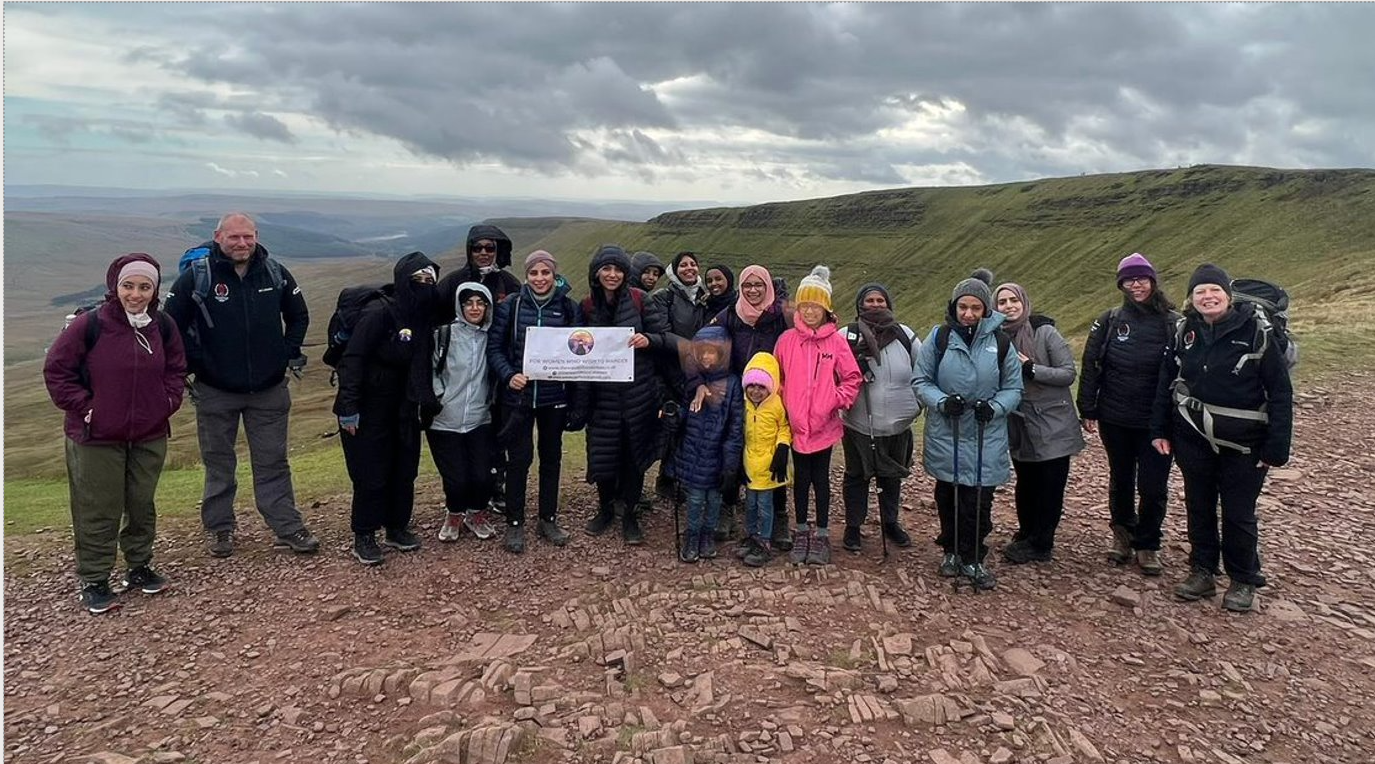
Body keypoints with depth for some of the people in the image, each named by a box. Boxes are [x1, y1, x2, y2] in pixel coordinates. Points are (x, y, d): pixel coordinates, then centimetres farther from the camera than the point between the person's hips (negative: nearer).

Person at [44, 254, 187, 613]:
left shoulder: (162, 326, -1)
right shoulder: (90, 325, -13)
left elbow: (176, 369, 12)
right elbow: (56, 370, -6)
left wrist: (167, 403, 0)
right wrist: (83, 407, -10)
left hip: (150, 436, 4)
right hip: (96, 438, -4)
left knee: (142, 506, 15)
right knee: (98, 512, 4)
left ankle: (139, 567, 30)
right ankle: (93, 582, 16)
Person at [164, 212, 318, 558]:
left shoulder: (275, 273, -1)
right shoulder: (196, 276, -9)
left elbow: (298, 316, 14)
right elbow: (171, 326, -2)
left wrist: (289, 353, 5)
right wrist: (191, 365, -5)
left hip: (269, 389, 2)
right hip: (215, 391, -1)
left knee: (273, 463, 8)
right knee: (219, 464, 12)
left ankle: (288, 527, 13)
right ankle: (220, 529, 24)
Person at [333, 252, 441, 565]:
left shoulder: (422, 319, 5)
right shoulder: (379, 313, -18)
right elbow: (352, 359, -20)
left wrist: (427, 403, 8)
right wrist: (347, 406, -23)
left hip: (403, 411, 7)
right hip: (368, 410, -7)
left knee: (404, 471, 12)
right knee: (371, 475, 0)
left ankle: (397, 528, 28)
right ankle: (363, 537, 15)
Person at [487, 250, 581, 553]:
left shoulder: (569, 308, 0)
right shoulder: (510, 306, -4)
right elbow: (494, 348, -1)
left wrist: (575, 397, -9)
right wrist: (509, 375, -17)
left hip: (555, 397, 2)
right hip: (518, 395, -2)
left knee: (551, 457, 12)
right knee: (519, 458, 2)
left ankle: (548, 519, 26)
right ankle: (515, 523, 16)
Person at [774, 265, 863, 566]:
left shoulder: (837, 341, -5)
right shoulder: (787, 340, -1)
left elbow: (852, 378, 0)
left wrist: (837, 401, -9)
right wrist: (783, 404, 1)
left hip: (825, 425, -1)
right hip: (796, 424, 1)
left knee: (821, 478, 9)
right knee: (801, 477, 12)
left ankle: (822, 535, 20)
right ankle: (801, 532, 25)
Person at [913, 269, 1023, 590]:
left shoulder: (1000, 341, -3)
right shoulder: (939, 337, -4)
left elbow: (1014, 388, 4)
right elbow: (921, 381, 0)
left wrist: (994, 407, -15)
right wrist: (942, 401, -18)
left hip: (986, 438, 0)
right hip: (945, 435, 0)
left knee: (979, 501, 0)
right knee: (948, 497, 12)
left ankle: (972, 558, 18)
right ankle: (951, 551, 32)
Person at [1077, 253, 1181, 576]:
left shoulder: (1172, 323, -4)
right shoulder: (1109, 321, 0)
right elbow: (1090, 367, 1)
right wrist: (1088, 410, -1)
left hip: (1156, 422, -1)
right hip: (1115, 419, 2)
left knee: (1153, 486, 1)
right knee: (1121, 479, 15)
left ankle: (1147, 544, 20)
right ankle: (1122, 533, 35)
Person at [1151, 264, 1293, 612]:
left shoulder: (1257, 332, -13)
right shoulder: (1184, 332, 0)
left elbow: (1280, 392, -12)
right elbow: (1166, 383, 8)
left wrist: (1277, 448, -13)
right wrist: (1159, 430, 6)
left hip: (1243, 444, -4)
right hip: (1193, 439, 4)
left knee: (1238, 514, 6)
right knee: (1198, 507, 13)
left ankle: (1244, 581, 24)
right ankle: (1203, 572, 28)